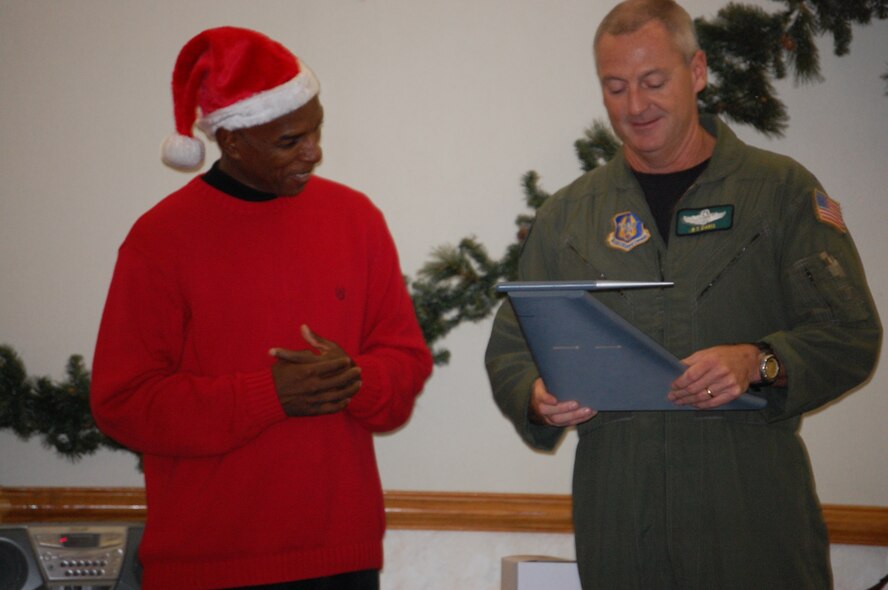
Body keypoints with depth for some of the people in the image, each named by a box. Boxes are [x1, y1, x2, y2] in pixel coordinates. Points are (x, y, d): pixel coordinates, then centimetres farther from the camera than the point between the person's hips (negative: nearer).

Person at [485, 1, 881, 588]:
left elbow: (852, 335, -1)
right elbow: (511, 348, 15)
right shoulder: (566, 214, 14)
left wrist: (758, 362, -20)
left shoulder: (782, 189, 5)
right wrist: (538, 399, -8)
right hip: (618, 517, 2)